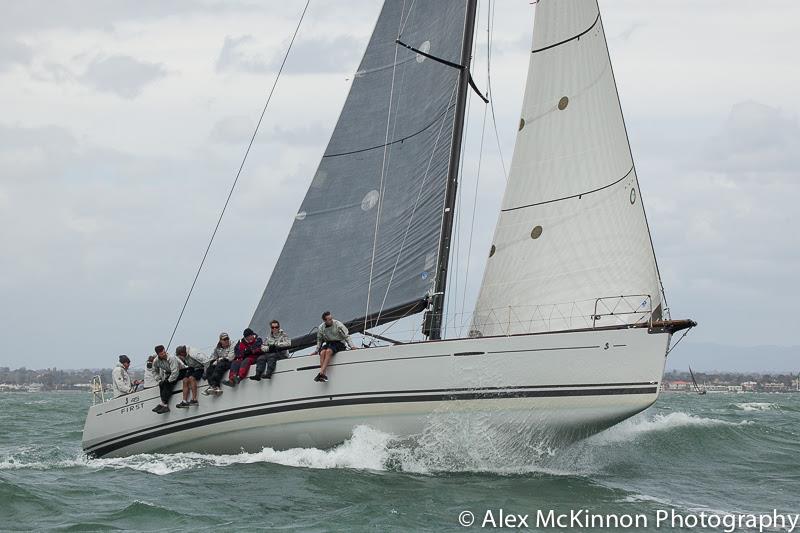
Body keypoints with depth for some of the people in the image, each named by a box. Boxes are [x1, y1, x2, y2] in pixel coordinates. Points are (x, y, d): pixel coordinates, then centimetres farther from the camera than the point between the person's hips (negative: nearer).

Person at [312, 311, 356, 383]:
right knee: (322, 353, -29)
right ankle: (324, 375, -38)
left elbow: (346, 336, -3)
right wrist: (316, 351, 18)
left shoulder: (338, 324, -8)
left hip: (339, 343, -4)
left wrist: (352, 346, -10)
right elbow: (319, 340, 19)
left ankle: (321, 373, -40)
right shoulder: (321, 328, 3)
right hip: (328, 344, 4)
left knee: (328, 351, -33)